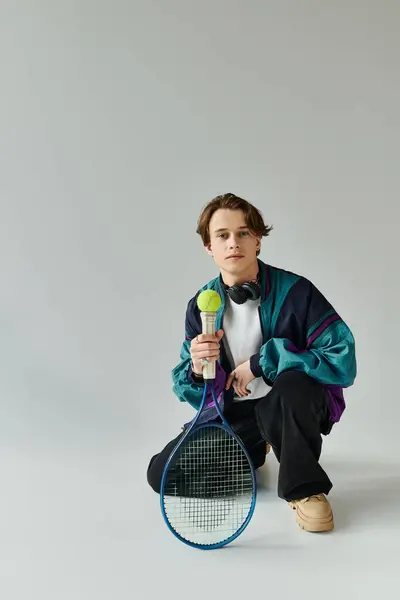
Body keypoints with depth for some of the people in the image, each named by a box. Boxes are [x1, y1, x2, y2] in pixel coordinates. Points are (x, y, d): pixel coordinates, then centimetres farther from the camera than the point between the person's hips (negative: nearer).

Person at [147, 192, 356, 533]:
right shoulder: (201, 305, -6)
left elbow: (343, 361, -25)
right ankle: (249, 453, 20)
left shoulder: (295, 291, -18)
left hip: (287, 406, -4)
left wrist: (261, 362, -26)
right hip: (231, 414, 5)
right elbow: (195, 397, -1)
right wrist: (196, 369, -27)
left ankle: (304, 488, -12)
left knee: (294, 385, -37)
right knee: (162, 475, -6)